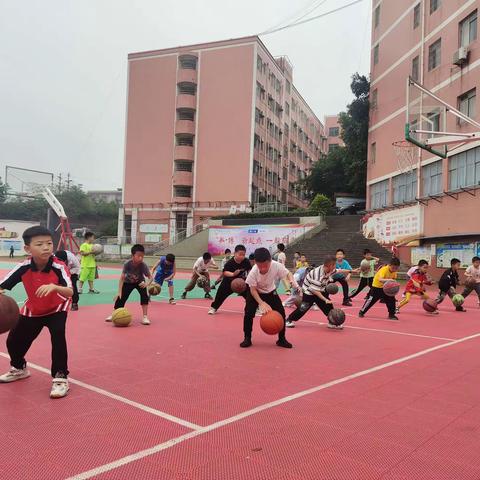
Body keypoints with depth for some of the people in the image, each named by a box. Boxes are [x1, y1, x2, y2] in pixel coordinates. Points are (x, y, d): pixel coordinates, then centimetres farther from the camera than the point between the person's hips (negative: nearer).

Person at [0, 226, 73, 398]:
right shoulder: (23, 267, -25)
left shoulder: (59, 267, -32)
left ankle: (61, 377, -11)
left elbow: (70, 292, -43)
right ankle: (19, 368, 42)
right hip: (32, 310, 4)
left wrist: (54, 287, -62)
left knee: (58, 336, -27)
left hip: (56, 309, -4)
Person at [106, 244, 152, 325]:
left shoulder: (143, 265, -34)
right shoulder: (127, 264, -34)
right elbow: (122, 278, -29)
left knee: (145, 295, -25)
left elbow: (150, 277, -28)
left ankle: (145, 317, -16)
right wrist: (119, 292, -34)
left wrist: (147, 284, -51)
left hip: (139, 282, -1)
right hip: (128, 282, 1)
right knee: (120, 298, -1)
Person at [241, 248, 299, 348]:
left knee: (281, 312, -5)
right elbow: (253, 290, -24)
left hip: (270, 292, 2)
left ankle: (282, 339, 11)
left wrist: (293, 281, -35)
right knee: (249, 313, -14)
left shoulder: (277, 266, -32)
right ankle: (247, 338, 4)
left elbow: (288, 274, -13)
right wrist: (262, 303, -35)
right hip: (255, 293, -2)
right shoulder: (253, 272, -35)